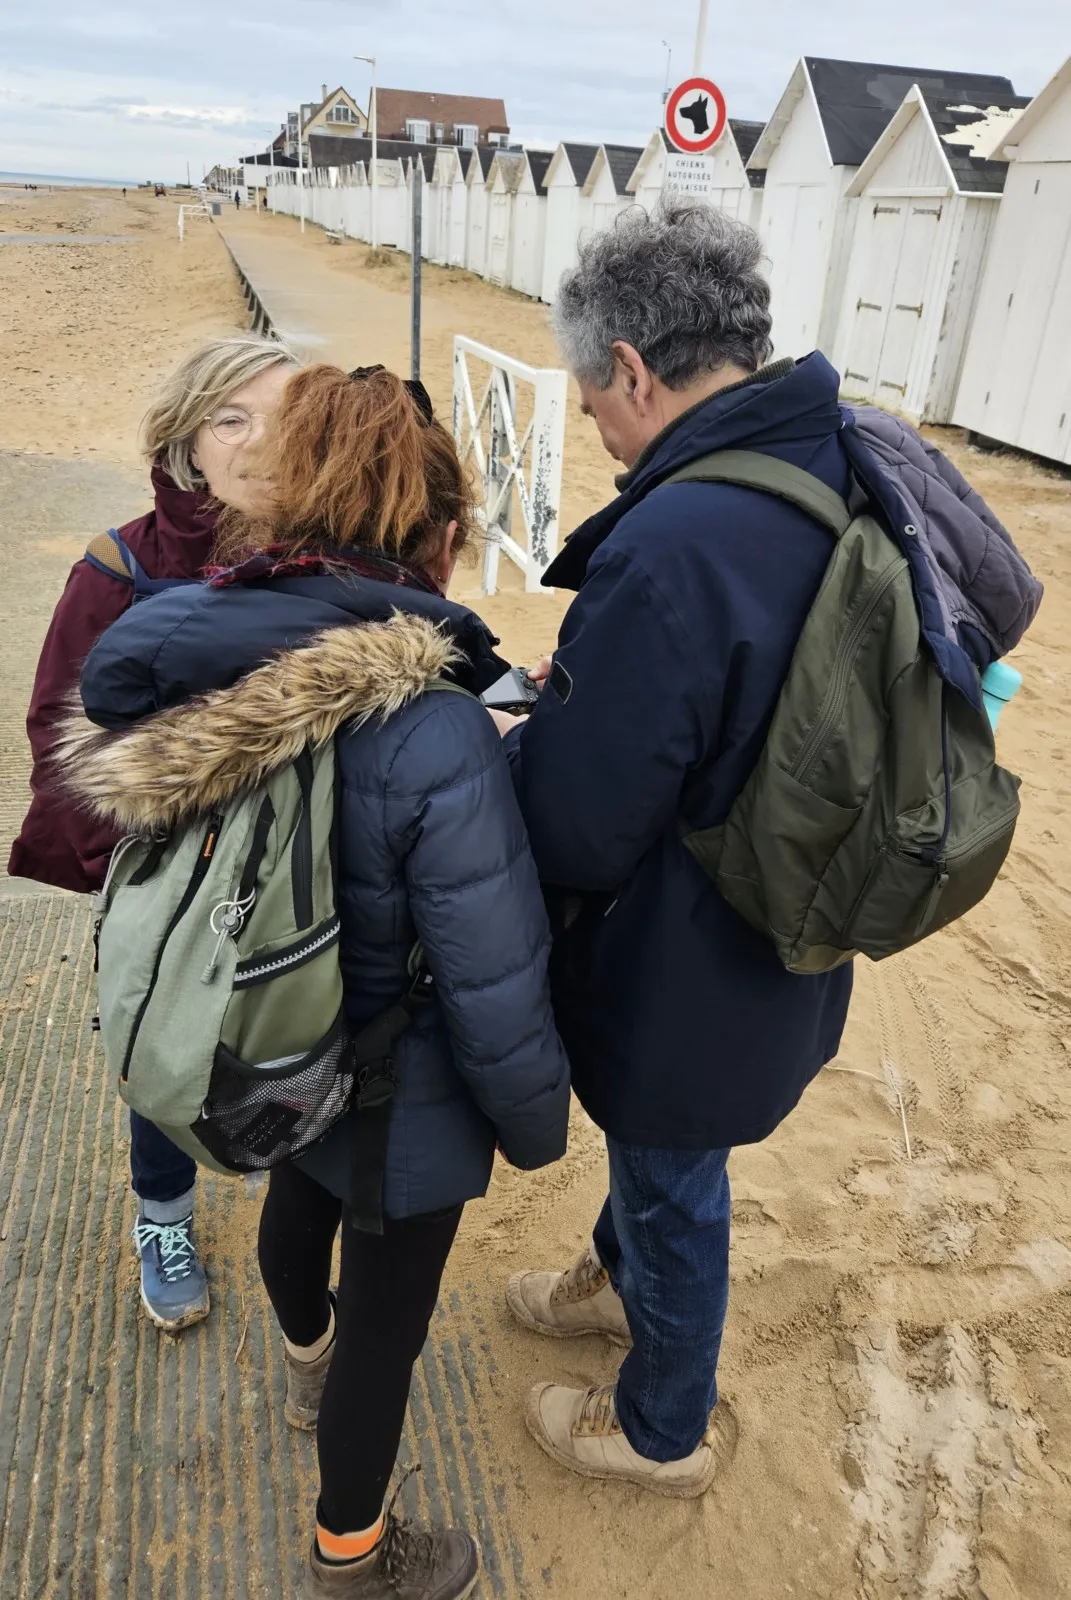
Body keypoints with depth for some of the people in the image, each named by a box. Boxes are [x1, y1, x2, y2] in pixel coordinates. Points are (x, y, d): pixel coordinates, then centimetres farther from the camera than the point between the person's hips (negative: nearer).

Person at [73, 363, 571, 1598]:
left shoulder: (188, 662, -15)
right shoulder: (431, 733, -34)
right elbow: (494, 989, -27)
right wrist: (536, 1122, -8)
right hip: (396, 1100, -6)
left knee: (298, 1198, 34)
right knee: (387, 1311, 19)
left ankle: (309, 1360, 68)